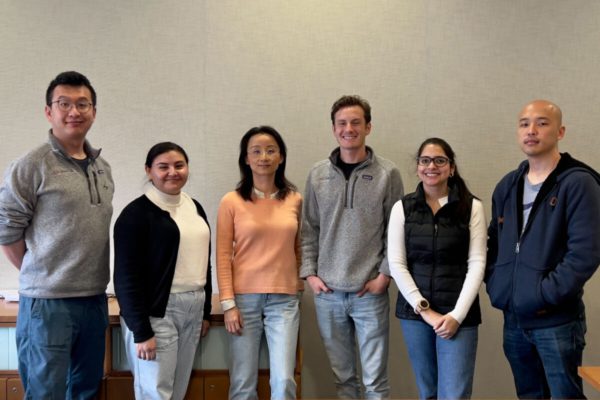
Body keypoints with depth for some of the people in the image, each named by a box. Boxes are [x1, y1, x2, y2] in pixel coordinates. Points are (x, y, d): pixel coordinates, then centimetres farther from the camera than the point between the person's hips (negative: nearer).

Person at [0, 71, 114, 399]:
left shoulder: (102, 168, 10)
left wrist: (93, 279, 10)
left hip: (95, 300, 6)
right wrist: (41, 275, -3)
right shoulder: (31, 166, -11)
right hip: (48, 303, -6)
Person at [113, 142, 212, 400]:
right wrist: (141, 331, -17)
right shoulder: (137, 213, -10)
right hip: (156, 313, -6)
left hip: (192, 311, 7)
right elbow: (127, 278, -14)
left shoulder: (195, 208, 11)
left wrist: (205, 312, 16)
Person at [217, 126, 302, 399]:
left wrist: (300, 286, 10)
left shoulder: (295, 200, 5)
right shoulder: (231, 202, -3)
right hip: (244, 298, -1)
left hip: (285, 299, 2)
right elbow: (223, 255, -3)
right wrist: (228, 304, -8)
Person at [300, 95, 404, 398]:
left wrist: (385, 274, -8)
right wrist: (309, 272, 1)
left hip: (370, 292, -2)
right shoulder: (317, 174, 7)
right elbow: (309, 230, 9)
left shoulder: (387, 173, 0)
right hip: (327, 291, 3)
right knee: (342, 375, 13)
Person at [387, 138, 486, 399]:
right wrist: (424, 309, -9)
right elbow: (396, 264, -1)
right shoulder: (402, 208, 3)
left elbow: (477, 264, -5)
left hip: (458, 314, -2)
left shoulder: (472, 207, -2)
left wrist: (457, 314, -12)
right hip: (414, 312, 2)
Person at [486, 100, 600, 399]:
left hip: (556, 321, -6)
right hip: (513, 318, 6)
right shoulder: (508, 185, 11)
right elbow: (494, 242, 18)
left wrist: (546, 294, -18)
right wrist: (495, 284, 5)